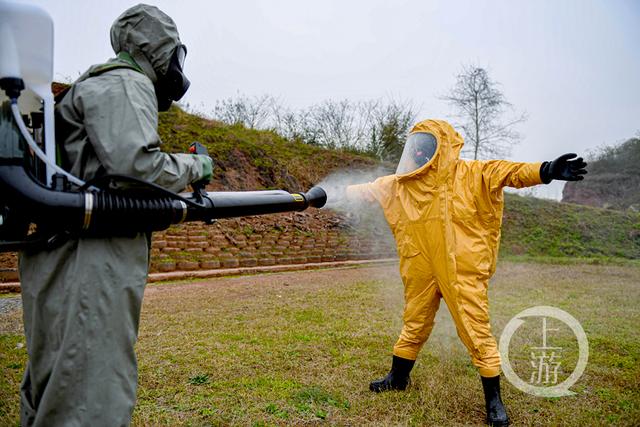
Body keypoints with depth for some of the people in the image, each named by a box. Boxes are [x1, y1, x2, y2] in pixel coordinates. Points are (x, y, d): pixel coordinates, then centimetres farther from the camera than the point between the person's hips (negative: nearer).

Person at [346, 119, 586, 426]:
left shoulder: (470, 175, -7)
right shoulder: (399, 185, 8)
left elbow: (505, 171, -19)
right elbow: (369, 189, 18)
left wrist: (545, 171, -34)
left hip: (462, 272, -5)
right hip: (420, 271, 5)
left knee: (476, 331, 0)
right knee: (414, 326, 20)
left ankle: (494, 400, 16)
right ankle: (398, 378, 40)